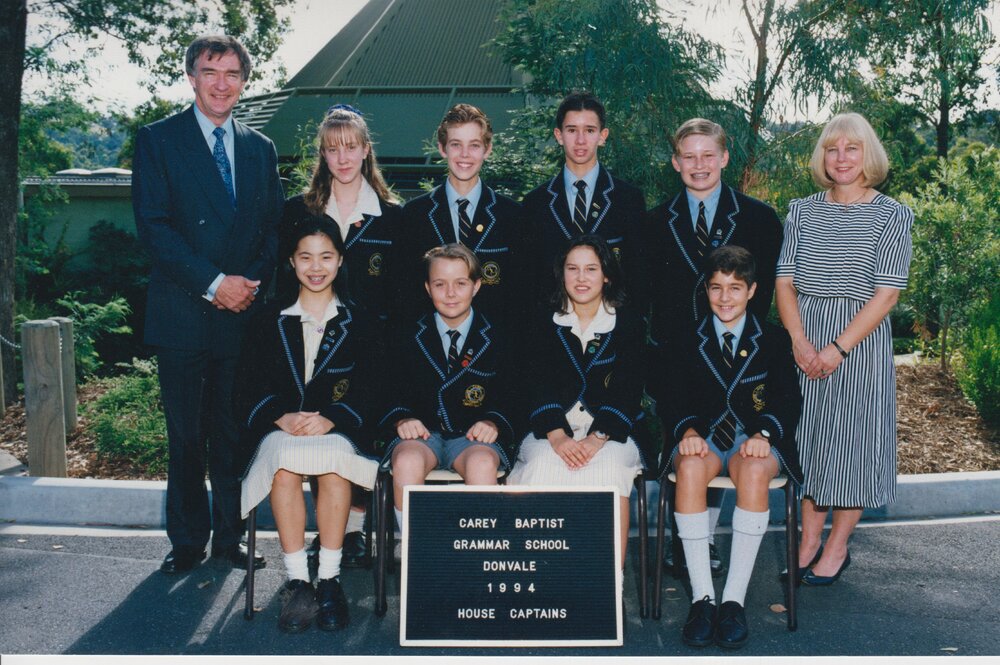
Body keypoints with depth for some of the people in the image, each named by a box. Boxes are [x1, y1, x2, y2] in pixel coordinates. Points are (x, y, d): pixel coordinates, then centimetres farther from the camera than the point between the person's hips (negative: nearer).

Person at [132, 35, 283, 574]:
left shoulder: (260, 149, 14)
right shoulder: (157, 140, 2)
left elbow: (275, 227, 13)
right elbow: (153, 226, -7)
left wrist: (253, 282, -5)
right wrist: (214, 283, -14)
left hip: (244, 310, 3)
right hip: (183, 314, -3)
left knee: (235, 430, 7)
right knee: (186, 435, 4)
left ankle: (230, 535, 19)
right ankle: (187, 540, 17)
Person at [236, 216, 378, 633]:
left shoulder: (357, 323, 12)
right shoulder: (269, 320, 14)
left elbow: (368, 390, 3)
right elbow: (249, 389, 7)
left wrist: (331, 419, -16)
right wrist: (282, 417, -13)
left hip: (338, 429, -1)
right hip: (279, 430, 1)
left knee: (333, 464, -35)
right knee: (285, 466, -34)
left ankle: (329, 580, -26)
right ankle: (297, 582, -28)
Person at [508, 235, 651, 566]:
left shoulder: (629, 324, 7)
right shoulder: (546, 324, 11)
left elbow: (627, 391, -3)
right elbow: (538, 386, 0)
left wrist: (597, 438, -20)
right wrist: (557, 436, -18)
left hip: (611, 433, -1)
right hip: (553, 430, 1)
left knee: (607, 468, -34)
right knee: (543, 465, -32)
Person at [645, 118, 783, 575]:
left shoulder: (759, 219, 3)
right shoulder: (656, 222, 8)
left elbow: (764, 292, 1)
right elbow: (647, 295, 6)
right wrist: (657, 348, -4)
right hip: (671, 356, 1)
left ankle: (706, 539, 17)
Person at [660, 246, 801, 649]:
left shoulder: (774, 340, 10)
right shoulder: (688, 341, 12)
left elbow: (788, 400, 1)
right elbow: (673, 399, 4)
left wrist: (764, 435, -20)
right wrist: (688, 431, -17)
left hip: (755, 438, 0)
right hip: (702, 437, 1)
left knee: (754, 471, -37)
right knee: (691, 466, -36)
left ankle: (734, 600, -34)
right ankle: (702, 598, -33)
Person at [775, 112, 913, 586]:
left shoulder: (892, 216, -4)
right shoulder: (801, 211, 6)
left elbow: (886, 294, -10)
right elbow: (784, 282, 3)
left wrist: (838, 349, -17)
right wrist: (800, 342, -12)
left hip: (860, 339, -3)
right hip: (805, 341, 3)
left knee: (852, 438, 3)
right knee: (808, 437, 7)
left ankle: (837, 547, 18)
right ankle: (809, 542, 20)